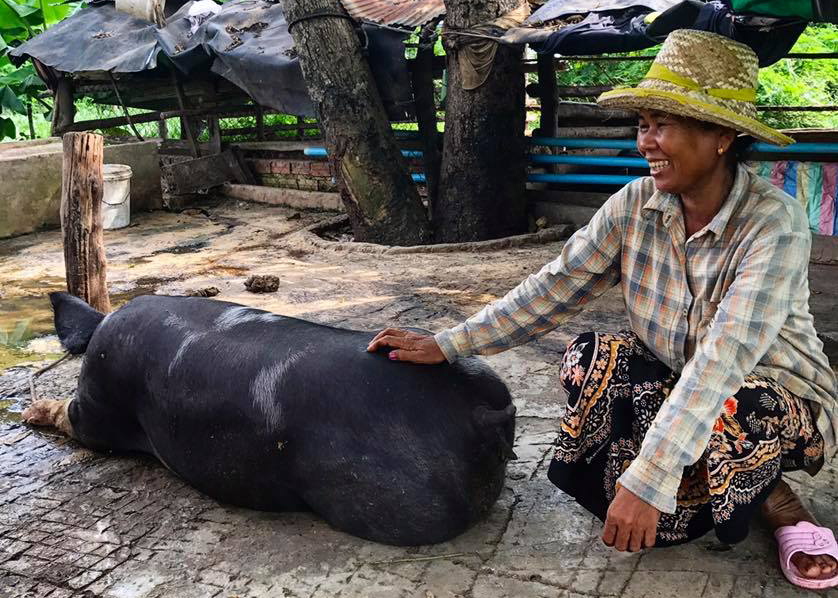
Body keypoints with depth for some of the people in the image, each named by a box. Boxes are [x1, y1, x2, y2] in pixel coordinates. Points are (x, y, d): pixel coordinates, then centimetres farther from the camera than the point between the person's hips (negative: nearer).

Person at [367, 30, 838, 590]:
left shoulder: (774, 221, -26)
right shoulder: (635, 206, -11)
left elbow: (723, 357, -36)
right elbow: (554, 287, -8)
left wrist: (648, 477, -42)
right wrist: (446, 344, -14)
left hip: (783, 401, -4)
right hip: (671, 384, 4)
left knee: (729, 411, -37)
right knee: (591, 359, -21)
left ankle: (782, 505, -2)